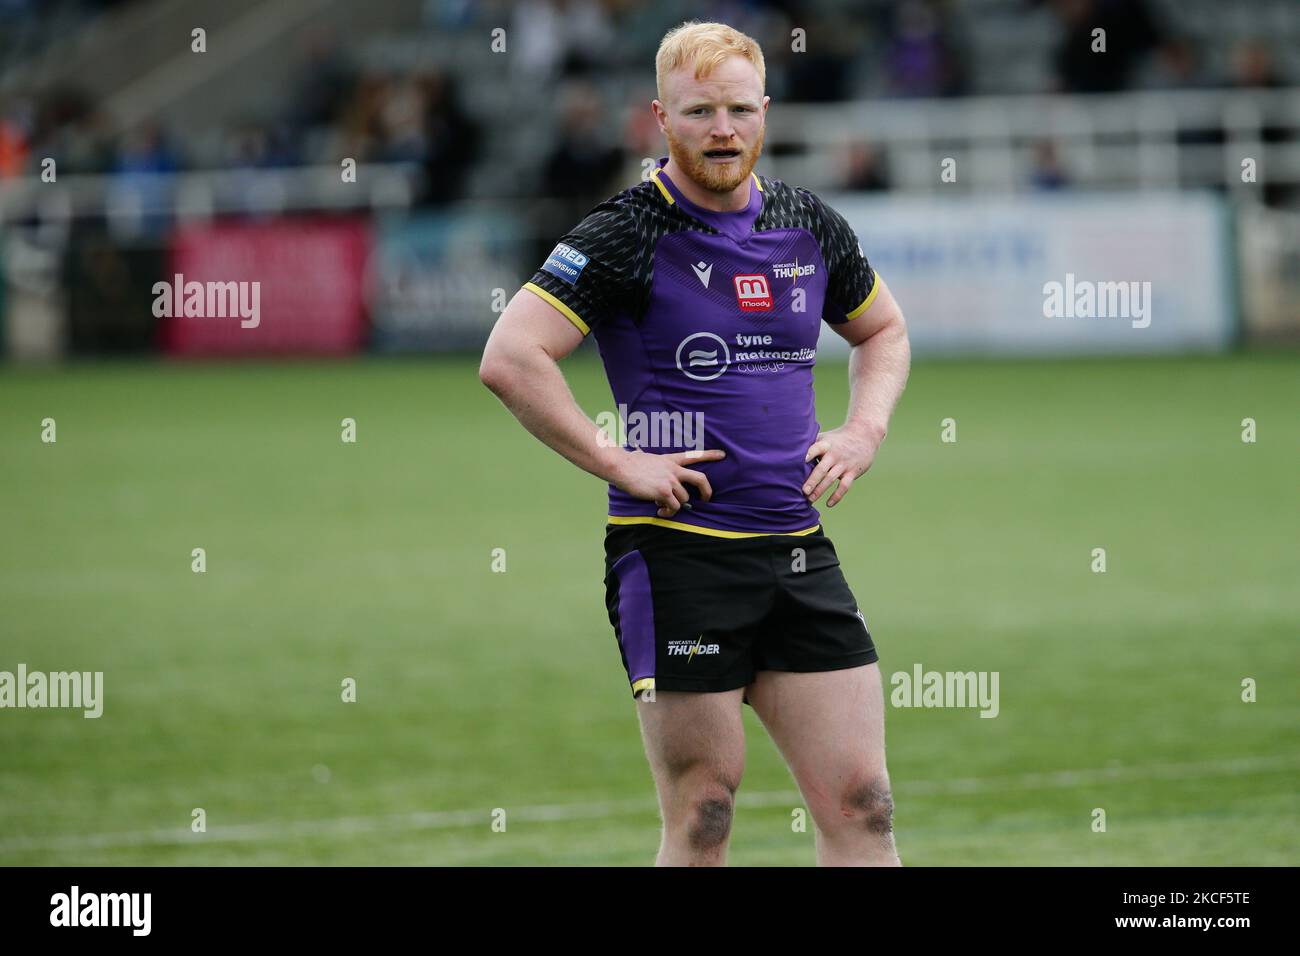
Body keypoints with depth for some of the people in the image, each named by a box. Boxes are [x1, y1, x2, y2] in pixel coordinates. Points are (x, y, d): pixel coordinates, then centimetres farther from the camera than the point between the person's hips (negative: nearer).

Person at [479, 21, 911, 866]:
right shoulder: (629, 234, -8)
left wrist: (865, 430, 12)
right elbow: (510, 358, -17)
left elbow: (884, 330, 30)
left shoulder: (810, 227, 10)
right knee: (702, 819, -2)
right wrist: (617, 462, -16)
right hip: (677, 553, -5)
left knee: (862, 805, 0)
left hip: (799, 547, 5)